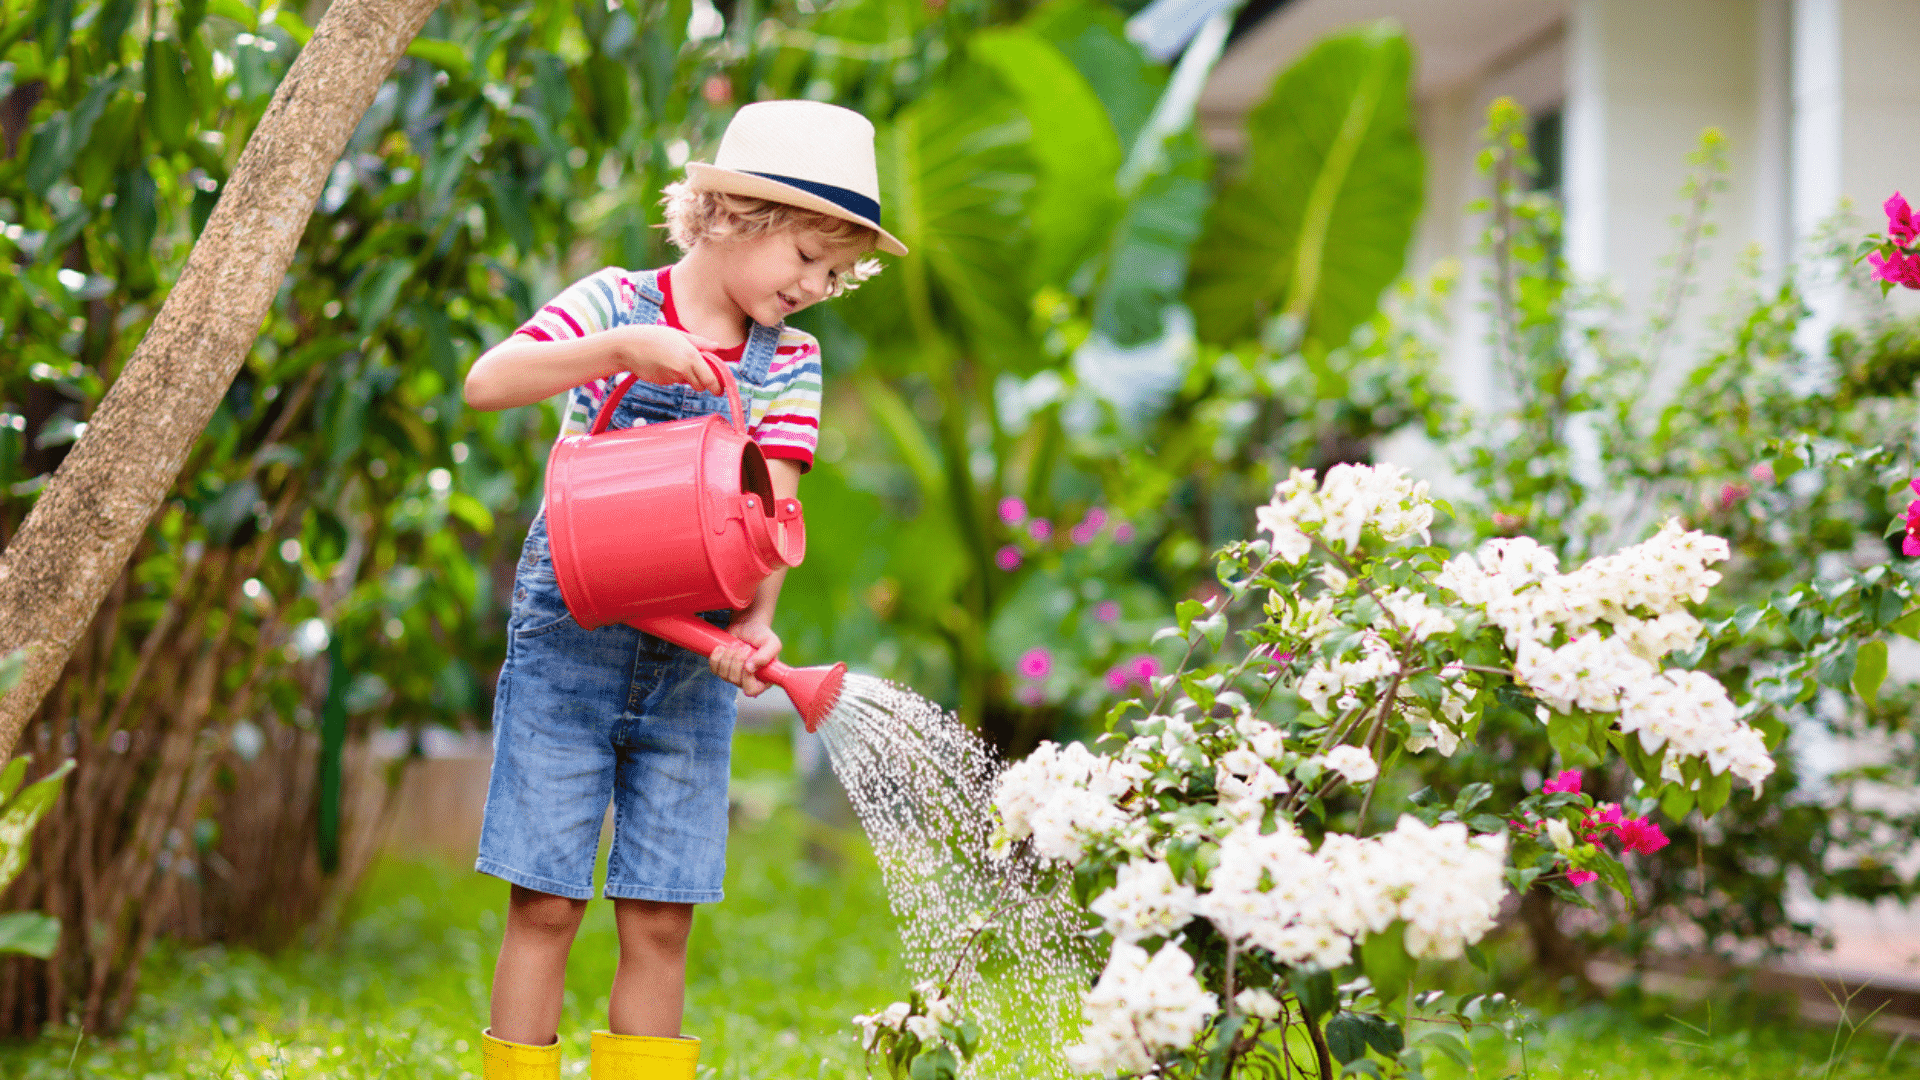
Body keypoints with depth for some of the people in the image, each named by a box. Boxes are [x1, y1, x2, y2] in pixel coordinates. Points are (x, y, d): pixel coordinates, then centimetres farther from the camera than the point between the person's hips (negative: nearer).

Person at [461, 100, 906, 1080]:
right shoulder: (616, 303, -3)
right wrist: (622, 349, -27)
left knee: (660, 920, 4)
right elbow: (486, 383, -17)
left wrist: (753, 622, -23)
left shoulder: (790, 365, 6)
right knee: (546, 904, -2)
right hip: (570, 642, -3)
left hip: (690, 667, 3)